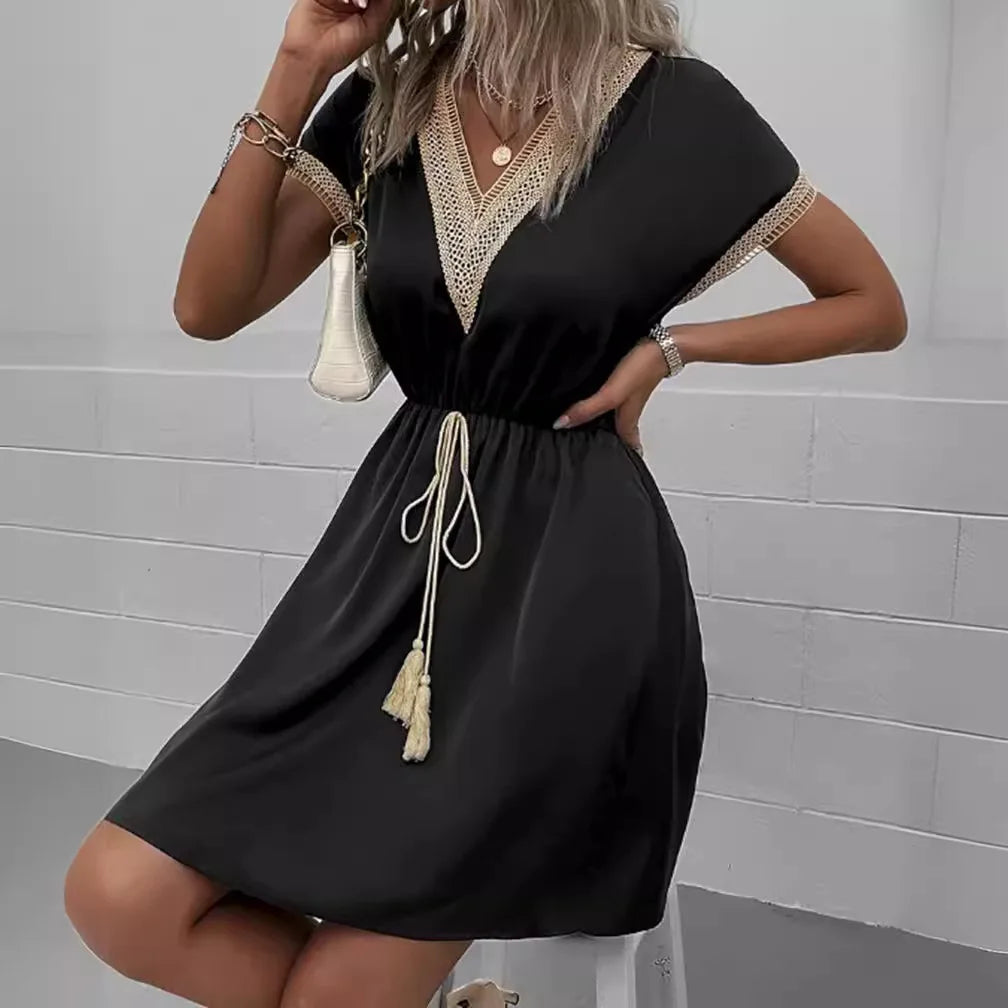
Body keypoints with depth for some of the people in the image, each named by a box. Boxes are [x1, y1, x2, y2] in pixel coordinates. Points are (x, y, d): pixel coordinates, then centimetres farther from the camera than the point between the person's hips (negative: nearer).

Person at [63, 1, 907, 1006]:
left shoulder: (671, 107, -6)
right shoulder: (383, 101, 7)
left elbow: (877, 307, 4)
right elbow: (208, 306, 2)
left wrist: (671, 345, -8)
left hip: (568, 568, -4)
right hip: (399, 540, 5)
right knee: (120, 899, -2)